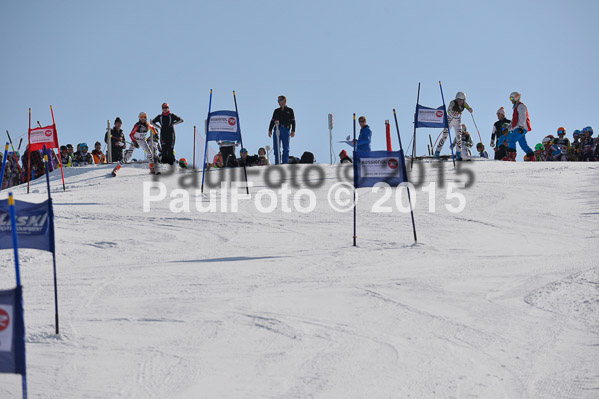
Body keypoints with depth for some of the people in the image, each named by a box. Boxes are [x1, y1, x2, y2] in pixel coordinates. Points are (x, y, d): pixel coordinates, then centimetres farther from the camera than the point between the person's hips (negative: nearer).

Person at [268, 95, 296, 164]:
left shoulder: (290, 111, 11)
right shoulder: (276, 111, 19)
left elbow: (293, 121, 6)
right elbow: (272, 121, 17)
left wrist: (293, 131, -5)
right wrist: (270, 130, 7)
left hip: (286, 130, -3)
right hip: (277, 129, 3)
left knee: (286, 148, -3)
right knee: (276, 147, -3)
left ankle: (285, 162, -1)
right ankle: (277, 162, 0)